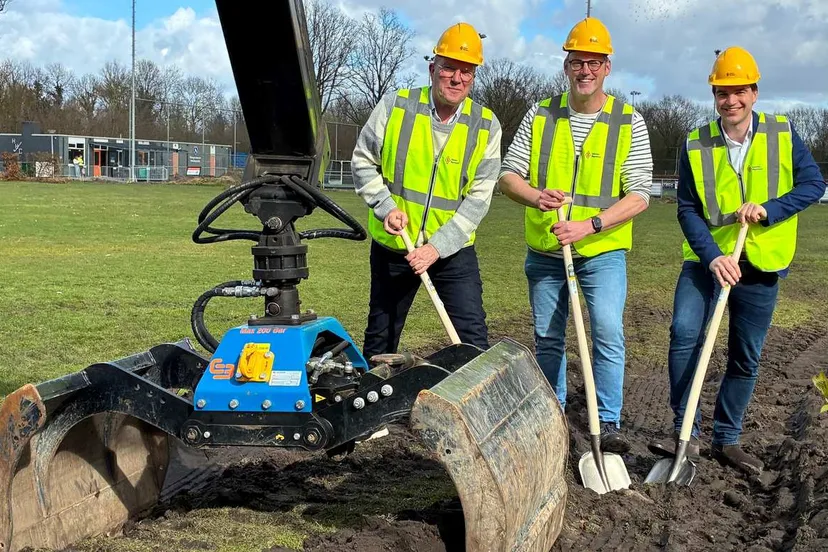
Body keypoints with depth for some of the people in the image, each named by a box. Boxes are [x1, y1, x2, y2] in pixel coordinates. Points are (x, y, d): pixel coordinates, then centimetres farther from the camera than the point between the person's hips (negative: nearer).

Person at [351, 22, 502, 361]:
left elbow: (478, 199, -9)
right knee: (380, 338, 15)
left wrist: (437, 247, -18)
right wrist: (385, 206, -14)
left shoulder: (486, 126, -6)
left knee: (473, 338, -6)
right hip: (392, 245, 1)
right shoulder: (395, 107, -7)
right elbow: (363, 162, 1)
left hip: (453, 250, 0)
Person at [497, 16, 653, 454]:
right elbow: (508, 175, 1)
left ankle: (608, 425, -4)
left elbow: (638, 196, -9)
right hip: (544, 250, 3)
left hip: (603, 251, -2)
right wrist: (536, 197, -21)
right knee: (547, 338, 11)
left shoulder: (629, 122, -4)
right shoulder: (540, 116, 2)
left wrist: (589, 225, -22)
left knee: (608, 332, -15)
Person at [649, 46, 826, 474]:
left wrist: (767, 208, -21)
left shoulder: (783, 134, -1)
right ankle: (686, 434, -9)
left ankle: (727, 440, 22)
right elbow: (687, 209, -4)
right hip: (706, 259, -1)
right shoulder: (696, 145, -2)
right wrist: (713, 257, -19)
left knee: (746, 357, 8)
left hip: (761, 263, 1)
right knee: (685, 334, -19)